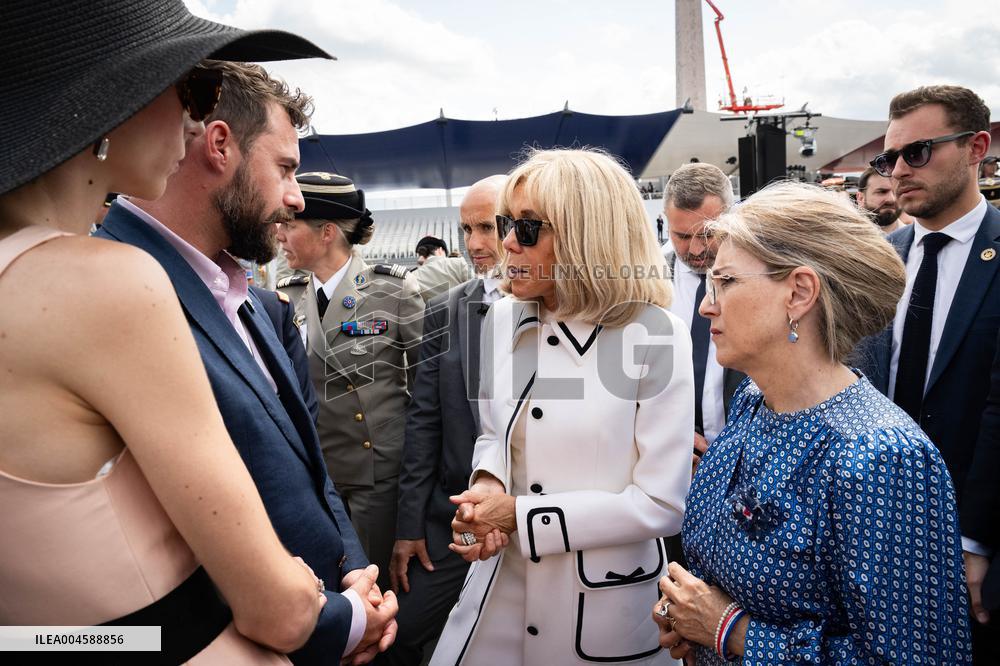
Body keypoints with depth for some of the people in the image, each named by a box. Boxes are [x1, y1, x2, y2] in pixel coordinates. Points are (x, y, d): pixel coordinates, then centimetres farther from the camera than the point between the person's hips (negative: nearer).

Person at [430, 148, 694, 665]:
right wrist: (487, 486, -11)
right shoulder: (503, 318, -1)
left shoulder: (655, 335, -17)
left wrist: (520, 514, -18)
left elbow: (662, 503, -17)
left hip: (604, 606, -4)